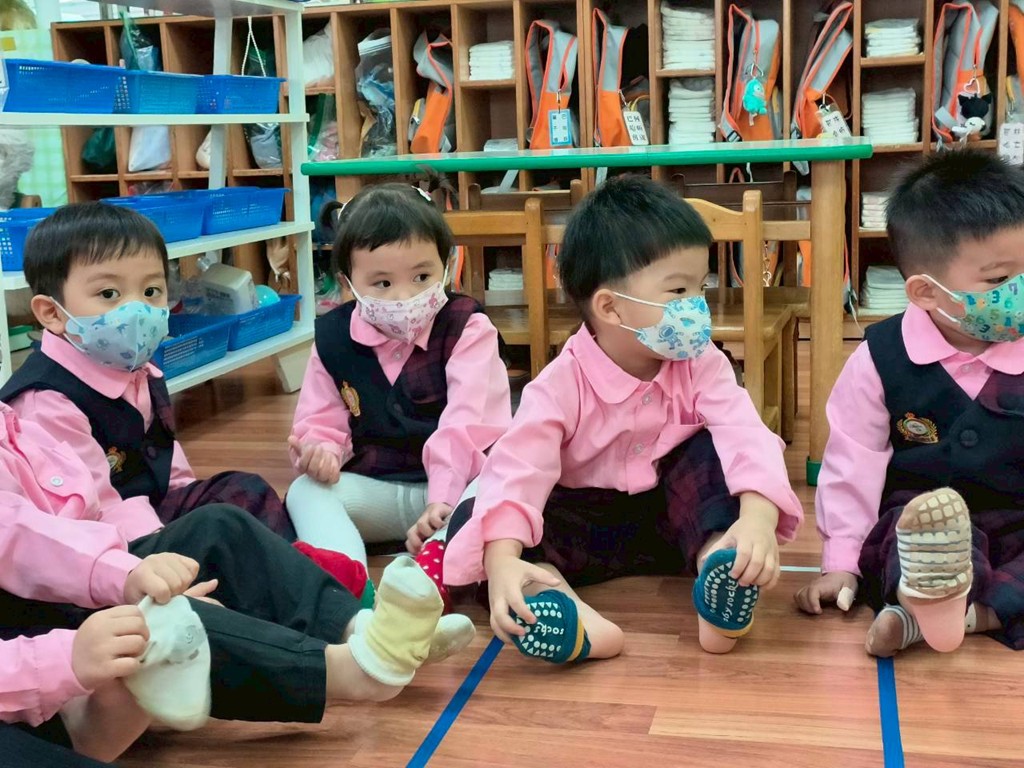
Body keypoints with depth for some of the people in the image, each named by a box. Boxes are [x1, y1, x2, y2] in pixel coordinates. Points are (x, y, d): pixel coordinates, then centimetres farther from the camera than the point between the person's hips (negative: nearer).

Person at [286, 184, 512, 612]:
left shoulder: (466, 328, -8)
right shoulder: (333, 337, 2)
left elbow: (466, 426, -20)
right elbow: (320, 422, 6)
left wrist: (442, 500, -32)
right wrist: (318, 448, -20)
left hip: (457, 483, -3)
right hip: (375, 488, 3)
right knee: (305, 491, -22)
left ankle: (435, 564, -58)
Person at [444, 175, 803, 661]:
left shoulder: (701, 366, -11)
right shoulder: (561, 385, -19)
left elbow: (747, 438, -27)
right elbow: (517, 469, -32)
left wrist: (758, 515, -49)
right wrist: (501, 561, -51)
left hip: (678, 516, 2)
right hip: (587, 525, -1)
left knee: (715, 449, -24)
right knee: (468, 522, -25)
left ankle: (718, 565, -40)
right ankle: (569, 611, -49)